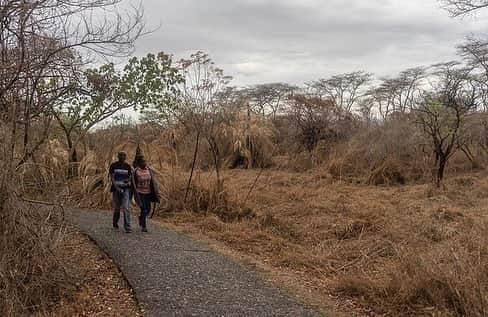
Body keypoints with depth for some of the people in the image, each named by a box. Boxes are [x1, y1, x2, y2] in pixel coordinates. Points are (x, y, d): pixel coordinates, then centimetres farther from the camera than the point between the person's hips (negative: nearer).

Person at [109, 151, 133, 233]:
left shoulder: (127, 166, 5)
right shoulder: (113, 166, 0)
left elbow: (130, 177, 13)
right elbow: (112, 177, -5)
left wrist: (128, 180, -11)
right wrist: (117, 187, -17)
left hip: (126, 189, 0)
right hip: (116, 188, 0)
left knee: (126, 208, -11)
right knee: (117, 208, 11)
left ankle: (127, 227, -13)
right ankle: (115, 223, 37)